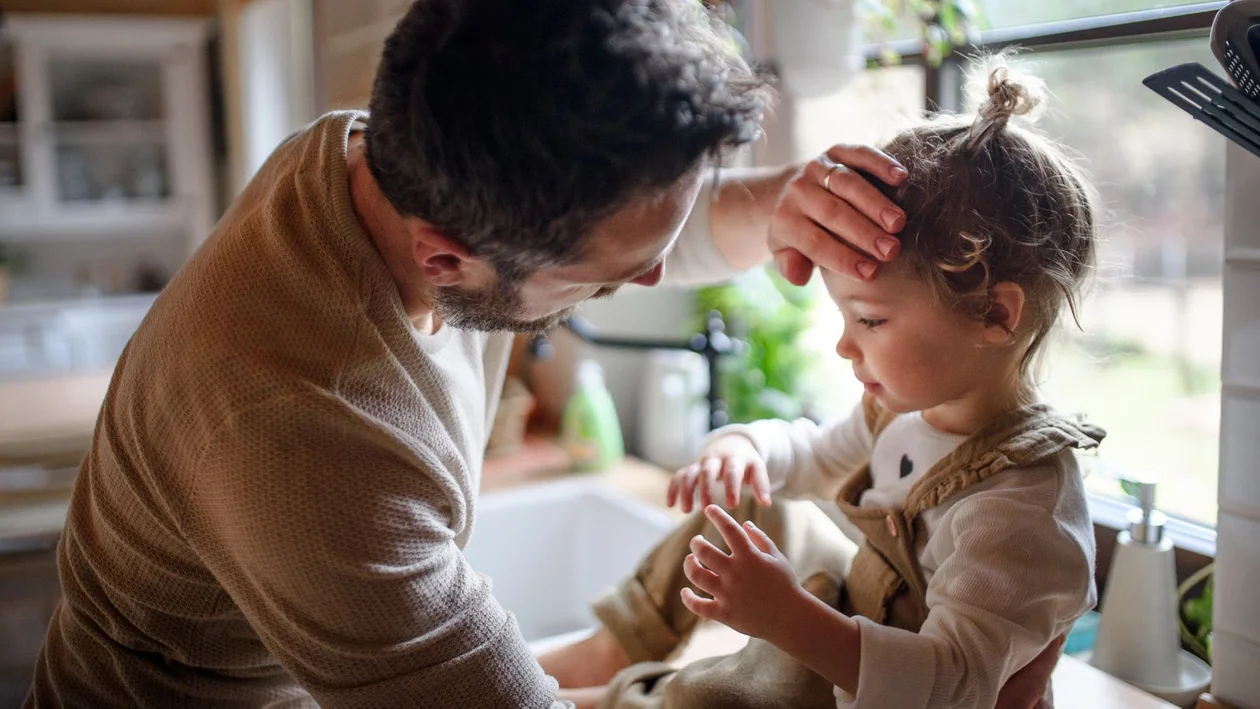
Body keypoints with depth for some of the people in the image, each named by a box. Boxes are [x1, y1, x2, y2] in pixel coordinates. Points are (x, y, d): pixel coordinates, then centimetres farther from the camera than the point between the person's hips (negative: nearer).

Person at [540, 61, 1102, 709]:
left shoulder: (1020, 504, -34)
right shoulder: (908, 408, -6)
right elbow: (817, 455, 14)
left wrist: (791, 619, -47)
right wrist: (743, 445, -10)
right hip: (857, 607, 9)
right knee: (751, 507, 19)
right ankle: (612, 650, 29)